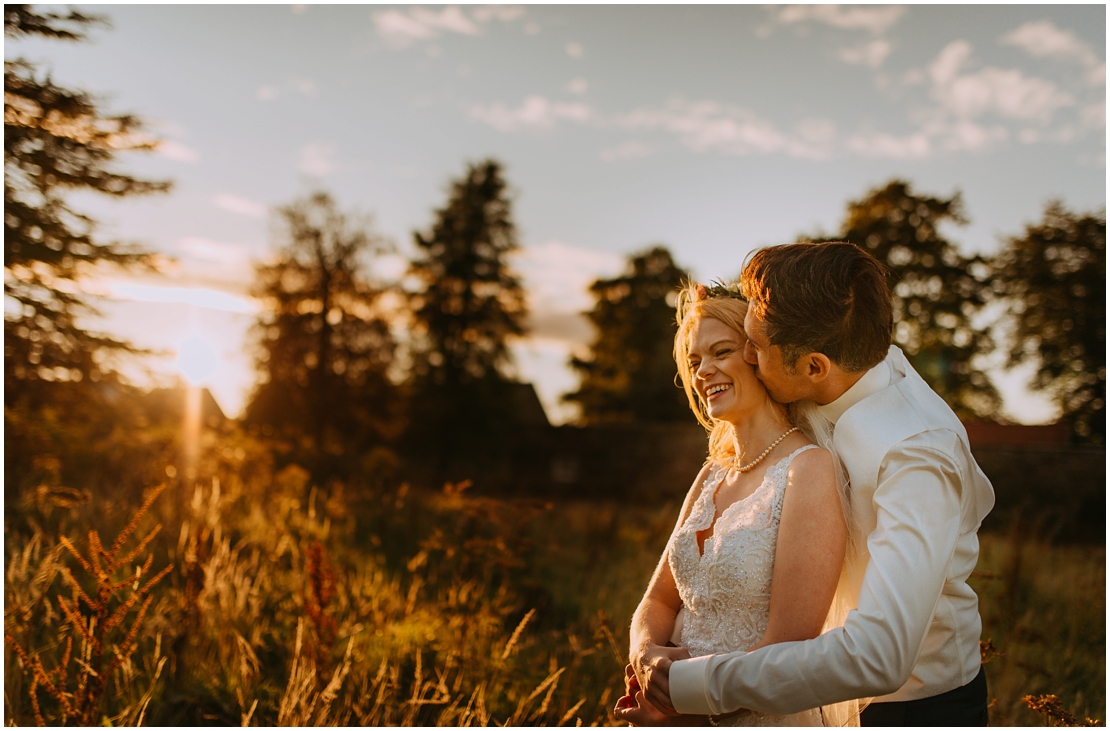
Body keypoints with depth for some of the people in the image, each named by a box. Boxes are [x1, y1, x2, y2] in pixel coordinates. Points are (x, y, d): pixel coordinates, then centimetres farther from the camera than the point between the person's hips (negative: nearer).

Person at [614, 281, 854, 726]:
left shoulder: (809, 469, -17)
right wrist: (646, 656, -14)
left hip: (764, 718, -6)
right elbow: (658, 601, 7)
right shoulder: (713, 474, 4)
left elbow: (789, 653, -22)